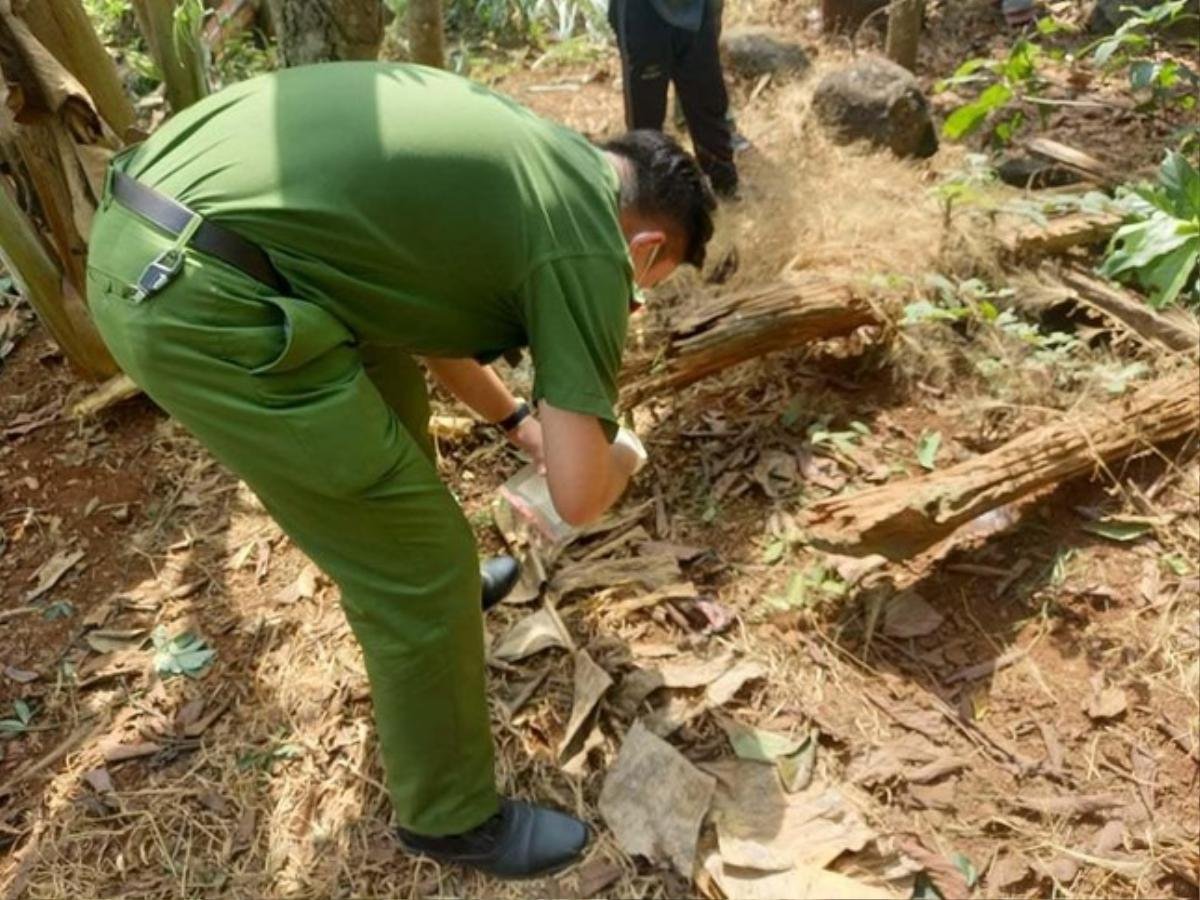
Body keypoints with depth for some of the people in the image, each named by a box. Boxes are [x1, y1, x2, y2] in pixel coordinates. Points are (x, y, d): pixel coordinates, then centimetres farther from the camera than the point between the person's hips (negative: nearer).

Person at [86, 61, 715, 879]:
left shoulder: (527, 152, 20)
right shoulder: (588, 245, -5)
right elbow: (578, 497, -6)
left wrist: (516, 420, 38)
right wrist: (620, 463, 18)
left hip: (135, 235, 10)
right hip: (203, 302, -10)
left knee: (392, 392, 30)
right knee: (421, 571, 2)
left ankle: (431, 588, 55)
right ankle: (452, 815, 27)